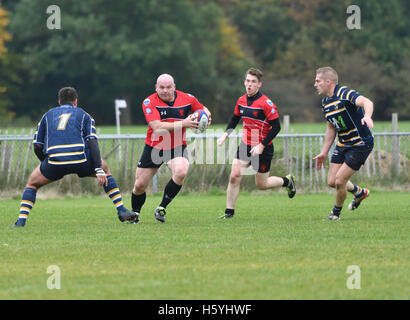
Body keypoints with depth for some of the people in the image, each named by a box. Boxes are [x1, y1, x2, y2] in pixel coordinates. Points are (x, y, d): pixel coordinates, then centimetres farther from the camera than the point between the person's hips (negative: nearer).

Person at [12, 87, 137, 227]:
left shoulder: (48, 115, 25)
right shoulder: (83, 115, 20)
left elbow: (37, 147, 18)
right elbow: (92, 142, 4)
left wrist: (47, 163, 32)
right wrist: (99, 170, -1)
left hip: (54, 160, 0)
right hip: (80, 160, 0)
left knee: (32, 183, 25)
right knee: (105, 170, 29)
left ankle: (21, 220, 4)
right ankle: (122, 211, 21)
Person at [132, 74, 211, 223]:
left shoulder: (186, 98, -6)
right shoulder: (149, 102, -14)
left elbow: (203, 109, 13)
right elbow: (157, 126, -27)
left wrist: (206, 116, -13)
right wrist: (183, 123, -33)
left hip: (177, 147, 0)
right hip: (154, 147, 0)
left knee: (181, 172, -30)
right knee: (139, 186, 2)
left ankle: (162, 208, -12)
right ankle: (135, 213, 32)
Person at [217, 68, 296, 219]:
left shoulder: (266, 103, -19)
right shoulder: (241, 101, 2)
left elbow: (276, 127, -18)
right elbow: (235, 119, 19)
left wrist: (262, 146, -21)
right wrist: (225, 134, 4)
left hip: (263, 149, -5)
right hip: (245, 145, 5)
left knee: (261, 184, 6)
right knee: (234, 177, -8)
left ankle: (287, 181, 33)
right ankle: (229, 211, 1)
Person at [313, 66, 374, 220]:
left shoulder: (344, 93, -20)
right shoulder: (325, 102, 7)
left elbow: (366, 102, -38)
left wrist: (367, 116, -59)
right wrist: (324, 152, 18)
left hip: (360, 144, -8)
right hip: (342, 145, 8)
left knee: (340, 181, -10)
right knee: (332, 181, 8)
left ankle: (336, 212, 16)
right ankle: (359, 192, 36)